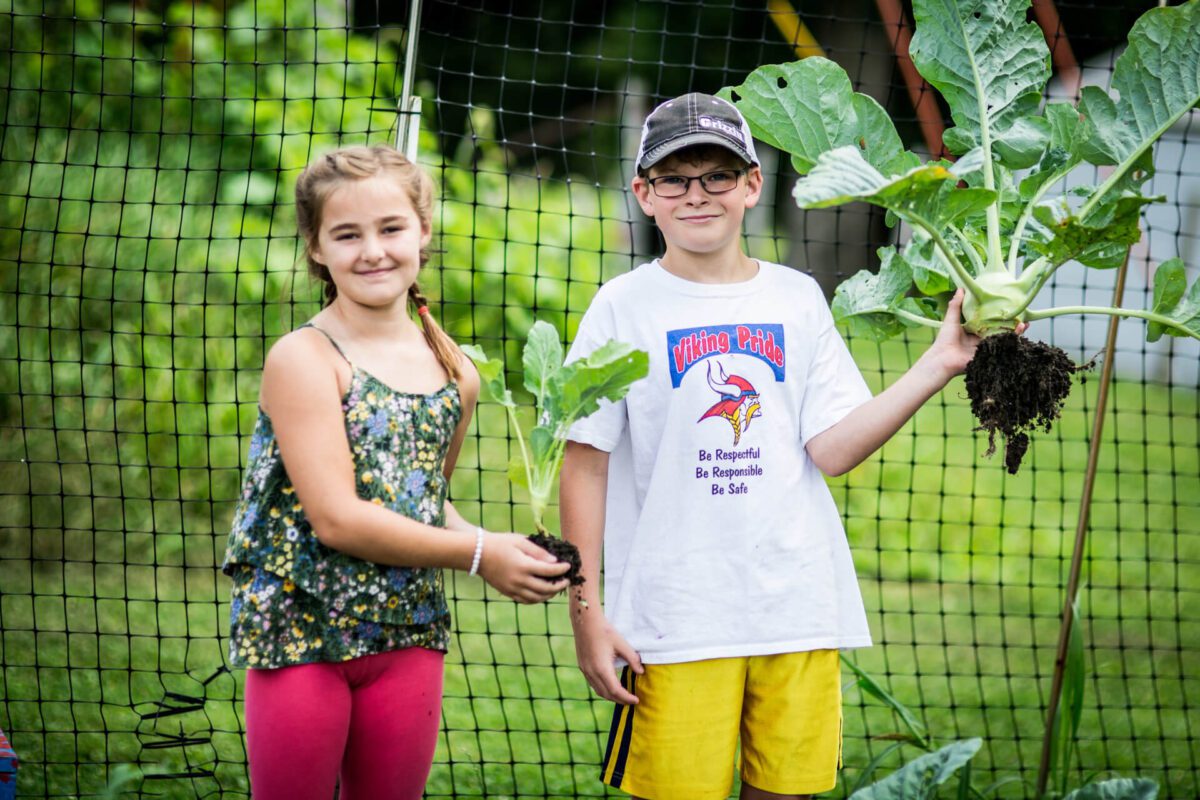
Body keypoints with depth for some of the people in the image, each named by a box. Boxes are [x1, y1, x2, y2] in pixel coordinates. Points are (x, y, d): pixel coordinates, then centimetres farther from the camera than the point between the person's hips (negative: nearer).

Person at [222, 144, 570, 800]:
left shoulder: (455, 376, 6)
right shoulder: (303, 360, -11)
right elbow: (337, 518, -17)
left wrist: (510, 555, -2)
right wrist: (479, 555, -12)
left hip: (408, 635, 5)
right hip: (300, 629, -5)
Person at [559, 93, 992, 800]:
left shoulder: (797, 298, 10)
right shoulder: (624, 307, 1)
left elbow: (832, 449, 2)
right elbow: (587, 463, 0)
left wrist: (938, 366, -7)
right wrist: (587, 611, -5)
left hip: (798, 606, 3)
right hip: (675, 618, -3)